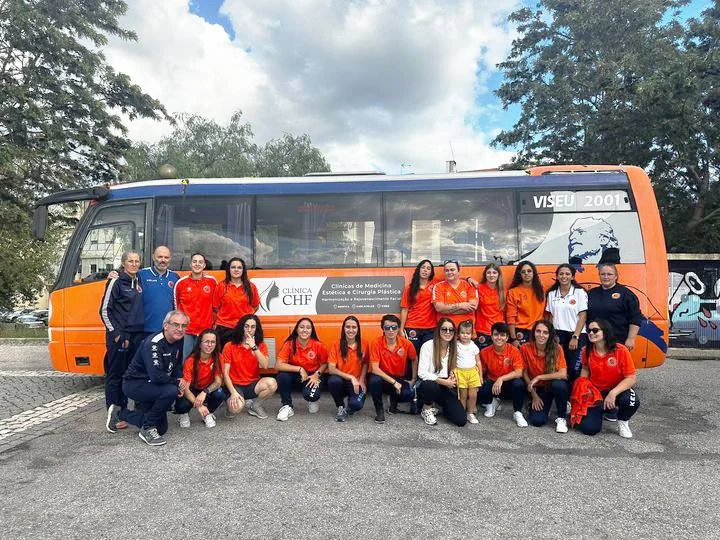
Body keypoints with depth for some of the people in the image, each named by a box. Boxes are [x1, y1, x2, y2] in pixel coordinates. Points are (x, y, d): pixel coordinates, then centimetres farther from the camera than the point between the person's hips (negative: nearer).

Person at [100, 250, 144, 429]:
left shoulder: (138, 282, 13)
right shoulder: (115, 282, -6)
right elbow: (104, 310, -8)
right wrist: (115, 333, -12)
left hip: (137, 335, 6)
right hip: (118, 337, -6)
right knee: (115, 375, 0)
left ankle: (122, 409, 22)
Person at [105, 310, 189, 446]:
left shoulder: (178, 341, -2)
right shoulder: (153, 343, -28)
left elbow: (178, 365, 12)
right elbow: (156, 376, -37)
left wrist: (180, 380, -8)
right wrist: (177, 383, -22)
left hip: (150, 385, 9)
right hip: (134, 384, -9)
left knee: (161, 429, 11)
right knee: (171, 391, -33)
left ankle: (119, 413, 26)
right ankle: (147, 429, -13)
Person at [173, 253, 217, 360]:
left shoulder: (212, 281, 1)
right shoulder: (181, 282, 0)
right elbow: (175, 304, 12)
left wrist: (215, 321, 14)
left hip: (205, 329, 0)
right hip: (185, 330, 0)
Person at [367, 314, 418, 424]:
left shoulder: (406, 344, -11)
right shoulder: (376, 343, -18)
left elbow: (414, 359, 10)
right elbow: (374, 369, -22)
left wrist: (413, 379, 5)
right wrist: (393, 382, -26)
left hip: (400, 379, 2)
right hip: (383, 378, -2)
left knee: (410, 394, -29)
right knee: (374, 380, -36)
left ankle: (394, 400, 10)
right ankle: (379, 410, -9)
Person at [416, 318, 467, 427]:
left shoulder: (454, 347, 3)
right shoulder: (428, 346, -12)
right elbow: (422, 373, -17)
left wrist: (453, 377, -9)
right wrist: (443, 382, -22)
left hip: (447, 388, 3)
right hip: (429, 384, -3)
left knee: (461, 420, -16)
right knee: (430, 385, -40)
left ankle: (441, 405, 16)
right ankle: (426, 409, -7)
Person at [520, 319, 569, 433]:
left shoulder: (557, 349, -16)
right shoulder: (525, 348, -13)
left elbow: (563, 374, -26)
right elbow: (525, 373, -3)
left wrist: (538, 377, -25)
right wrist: (534, 395, -5)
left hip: (555, 385, -1)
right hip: (539, 389, 1)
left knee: (558, 384, -37)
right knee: (536, 421, -20)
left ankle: (561, 418, -10)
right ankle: (541, 406, 18)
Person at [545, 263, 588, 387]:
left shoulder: (580, 292, 1)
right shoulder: (552, 294, 11)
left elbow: (582, 316, -3)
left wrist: (575, 337, -10)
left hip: (576, 336, -2)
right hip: (558, 335, 3)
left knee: (575, 370, -9)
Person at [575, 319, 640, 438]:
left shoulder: (620, 350, -19)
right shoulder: (587, 351, -7)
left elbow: (631, 378, -19)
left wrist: (613, 393, -29)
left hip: (618, 389, -2)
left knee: (632, 401, -38)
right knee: (589, 429, -16)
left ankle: (623, 422, -1)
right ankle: (598, 410, 21)